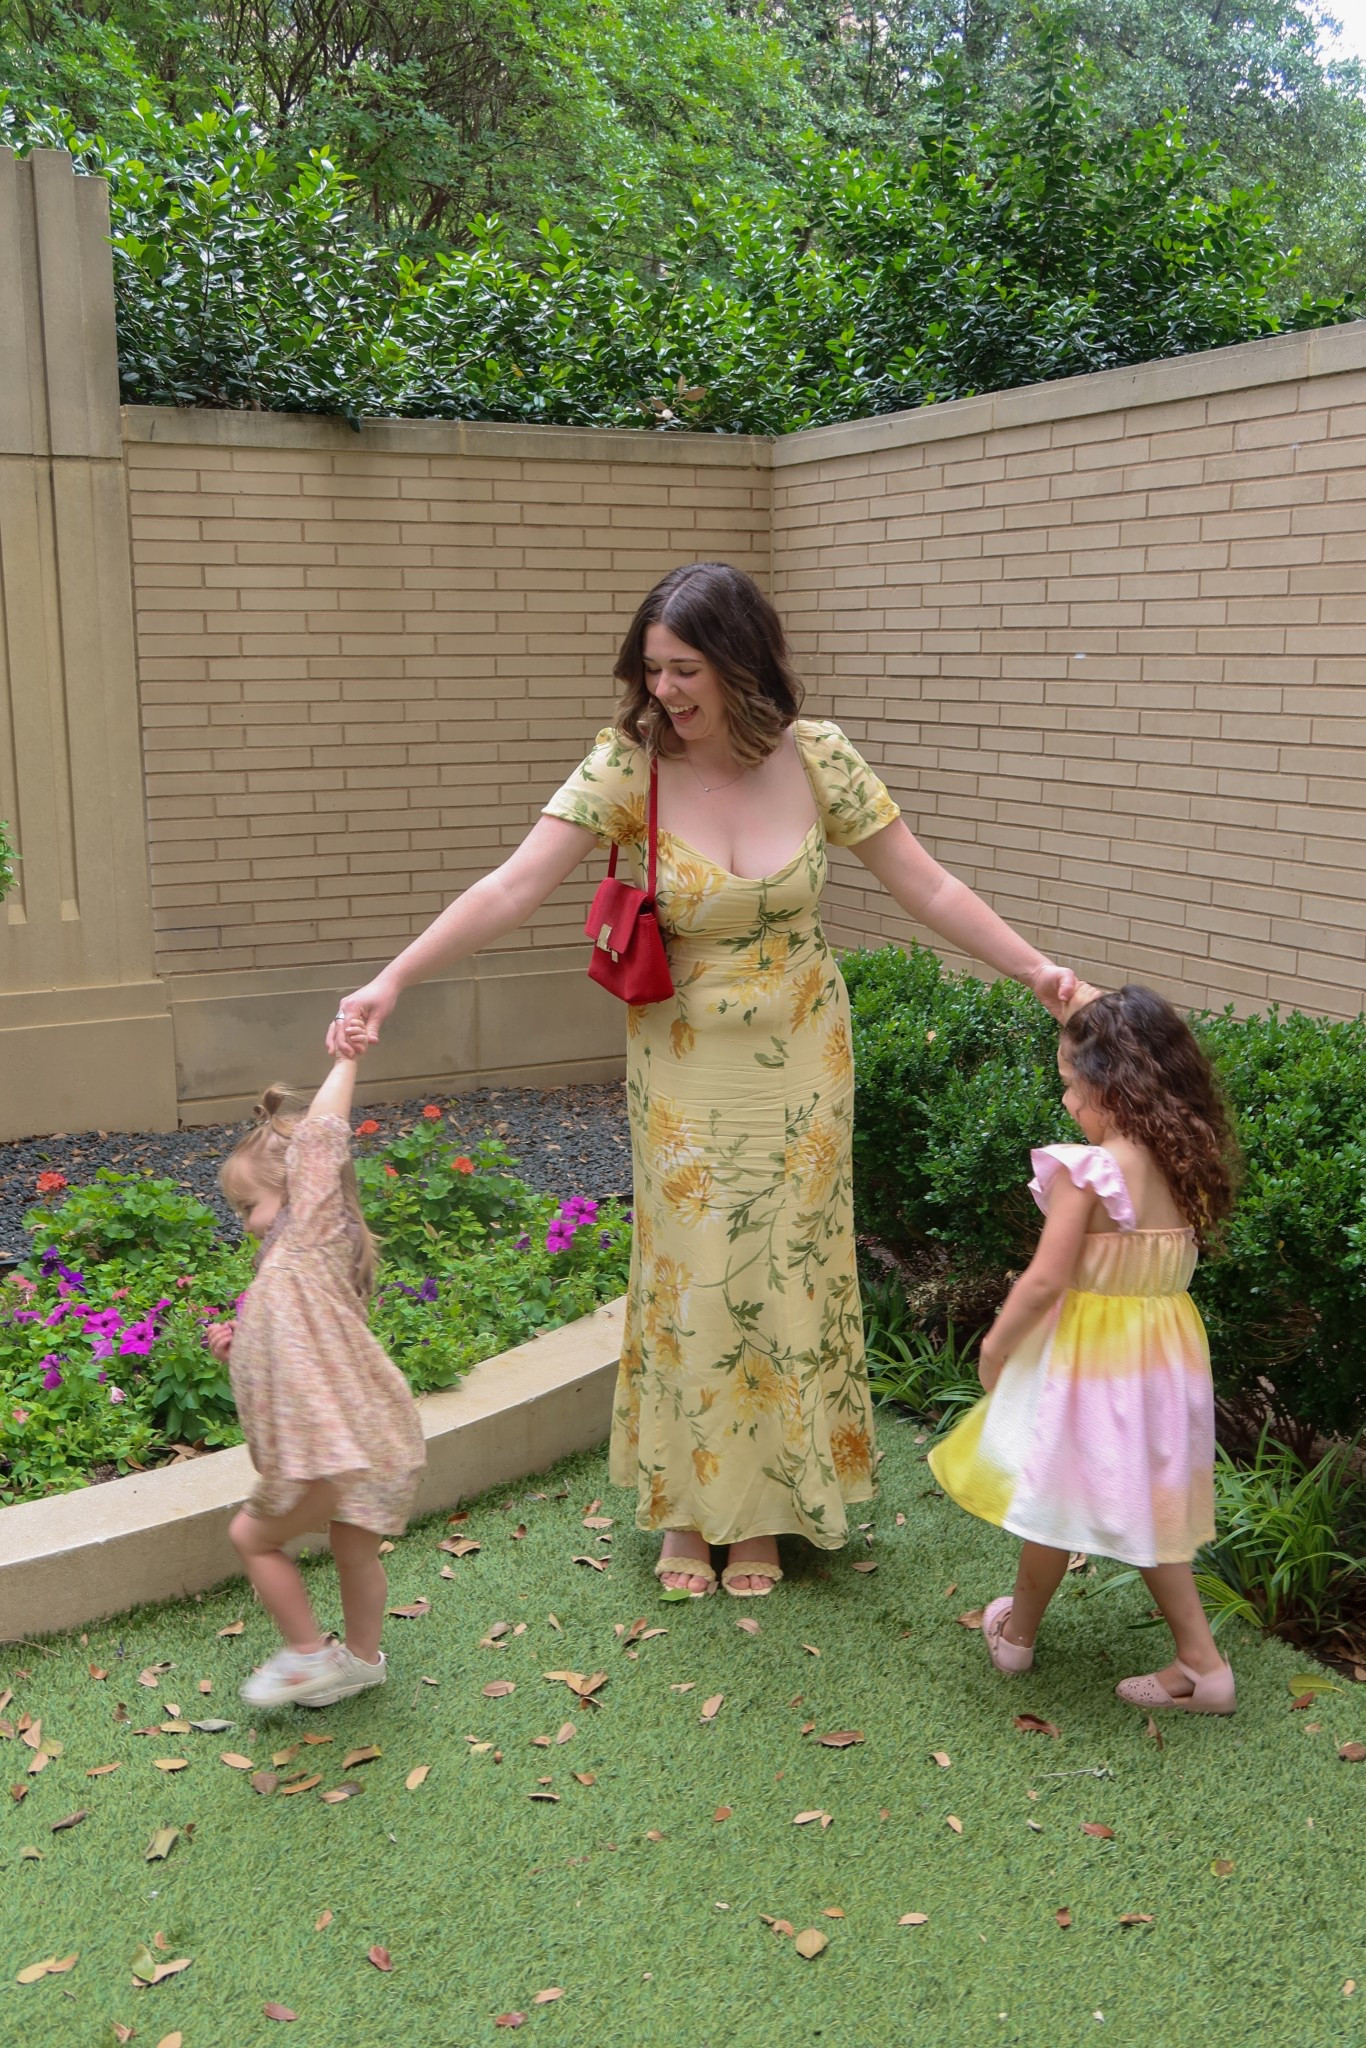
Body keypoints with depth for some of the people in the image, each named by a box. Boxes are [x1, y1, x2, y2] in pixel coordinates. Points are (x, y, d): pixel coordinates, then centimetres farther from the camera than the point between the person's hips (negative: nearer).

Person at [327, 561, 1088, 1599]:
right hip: (684, 1070, 0)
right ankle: (691, 1507, 28)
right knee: (689, 1278, 8)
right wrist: (392, 979, -28)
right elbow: (511, 888, -19)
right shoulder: (628, 765, -14)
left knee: (785, 1277, 10)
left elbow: (929, 889, -5)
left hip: (798, 1066, 1)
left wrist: (1038, 969, -14)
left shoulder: (818, 757, -10)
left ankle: (764, 1512, 29)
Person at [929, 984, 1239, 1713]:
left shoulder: (1088, 1170, -22)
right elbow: (1173, 1261, 7)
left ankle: (1017, 1633, 35)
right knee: (1143, 1508, 20)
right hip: (1166, 1357, 6)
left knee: (1057, 1498, 13)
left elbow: (1044, 1281, -21)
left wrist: (995, 1345, -6)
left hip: (1087, 1358, -6)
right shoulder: (1190, 1163, -2)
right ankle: (1201, 1663, 21)